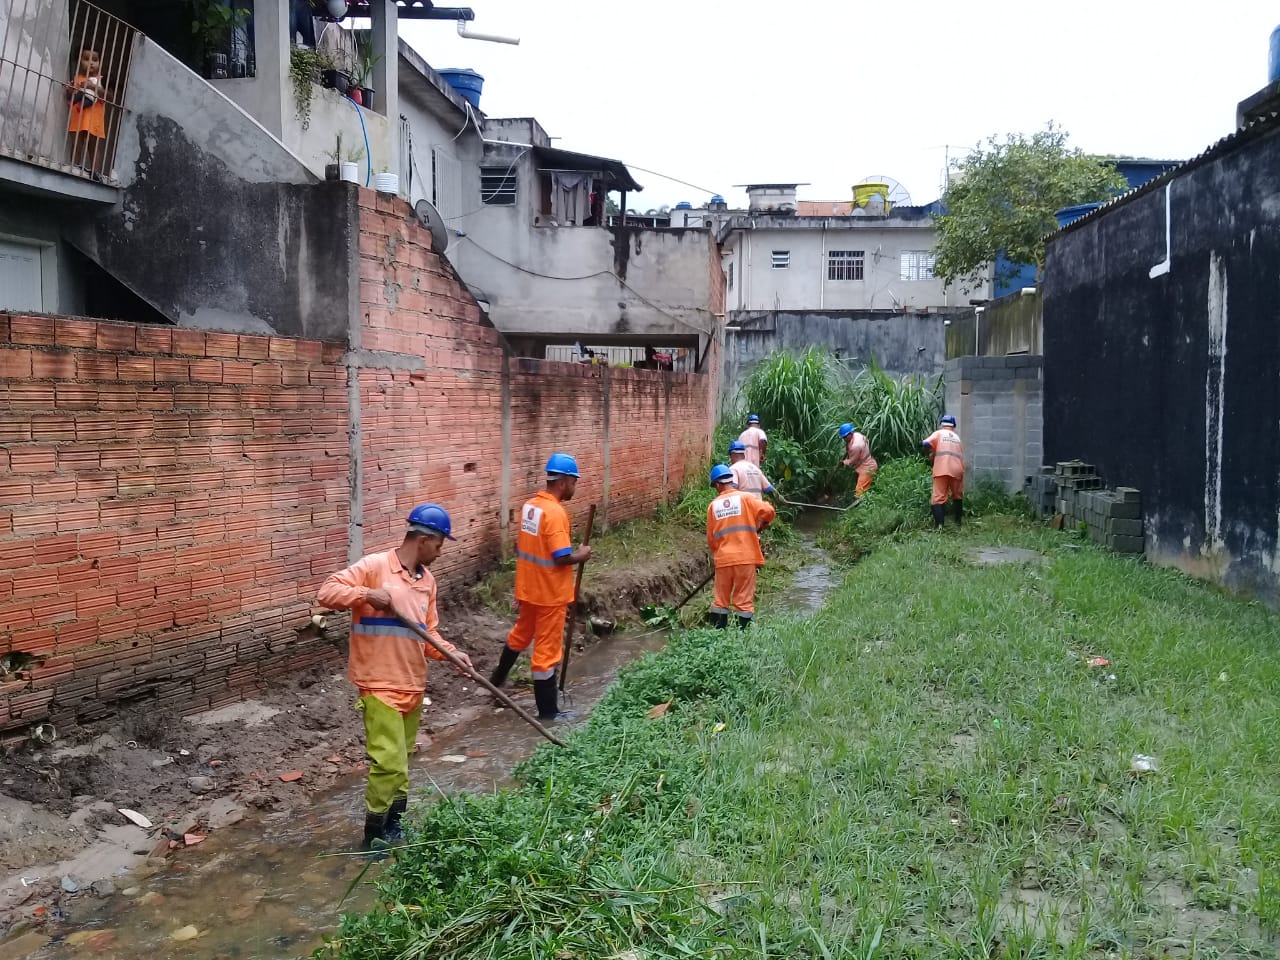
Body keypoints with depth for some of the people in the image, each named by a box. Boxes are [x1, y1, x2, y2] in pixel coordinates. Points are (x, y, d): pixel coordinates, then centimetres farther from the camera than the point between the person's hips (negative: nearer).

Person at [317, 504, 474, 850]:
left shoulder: (427, 579, 11)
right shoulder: (374, 566, -11)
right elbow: (326, 592, -15)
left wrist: (451, 653, -3)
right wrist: (367, 594, -27)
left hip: (413, 685, 8)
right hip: (380, 686, -8)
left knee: (401, 760, 17)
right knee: (390, 763, -7)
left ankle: (393, 824, 30)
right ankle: (374, 836, 8)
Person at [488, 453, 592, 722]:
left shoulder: (529, 506, 3)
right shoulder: (555, 513, -24)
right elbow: (562, 557, -27)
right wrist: (581, 555, -8)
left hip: (527, 588, 8)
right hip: (550, 594, -8)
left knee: (520, 634, 29)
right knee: (546, 650, 2)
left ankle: (498, 679, 48)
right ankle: (548, 710, 12)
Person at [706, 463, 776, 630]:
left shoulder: (713, 505, 5)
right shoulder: (745, 498, -2)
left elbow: (711, 538, 9)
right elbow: (768, 511, -12)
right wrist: (763, 523, 10)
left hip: (723, 559, 2)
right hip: (745, 558, -2)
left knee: (720, 599, 11)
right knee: (744, 600, 3)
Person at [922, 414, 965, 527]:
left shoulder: (938, 433, 9)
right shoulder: (957, 437, 22)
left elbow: (926, 444, -9)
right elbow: (961, 454, 21)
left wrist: (929, 455, 8)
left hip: (942, 469, -4)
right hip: (957, 469, 4)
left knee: (939, 497, -5)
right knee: (957, 496, 23)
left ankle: (939, 525, -18)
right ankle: (958, 521, 29)